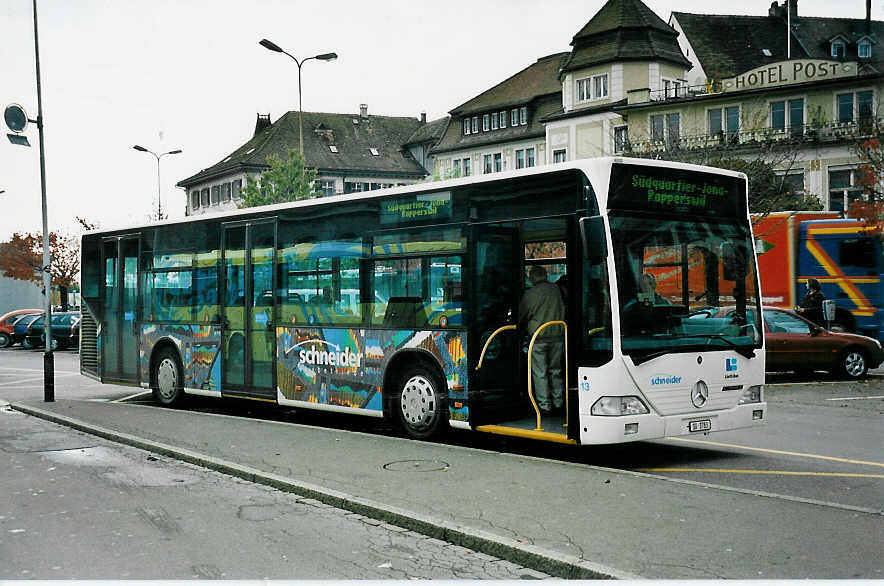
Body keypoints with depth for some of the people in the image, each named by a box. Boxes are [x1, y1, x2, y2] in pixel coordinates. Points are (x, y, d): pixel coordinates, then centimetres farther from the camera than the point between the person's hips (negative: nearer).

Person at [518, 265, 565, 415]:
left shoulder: (530, 294, -9)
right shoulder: (555, 289, 2)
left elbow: (522, 316, 1)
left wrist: (526, 328, 19)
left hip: (538, 337, -4)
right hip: (557, 335, 4)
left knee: (540, 372, 2)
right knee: (555, 370, 15)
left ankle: (544, 404, 1)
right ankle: (558, 402, 20)